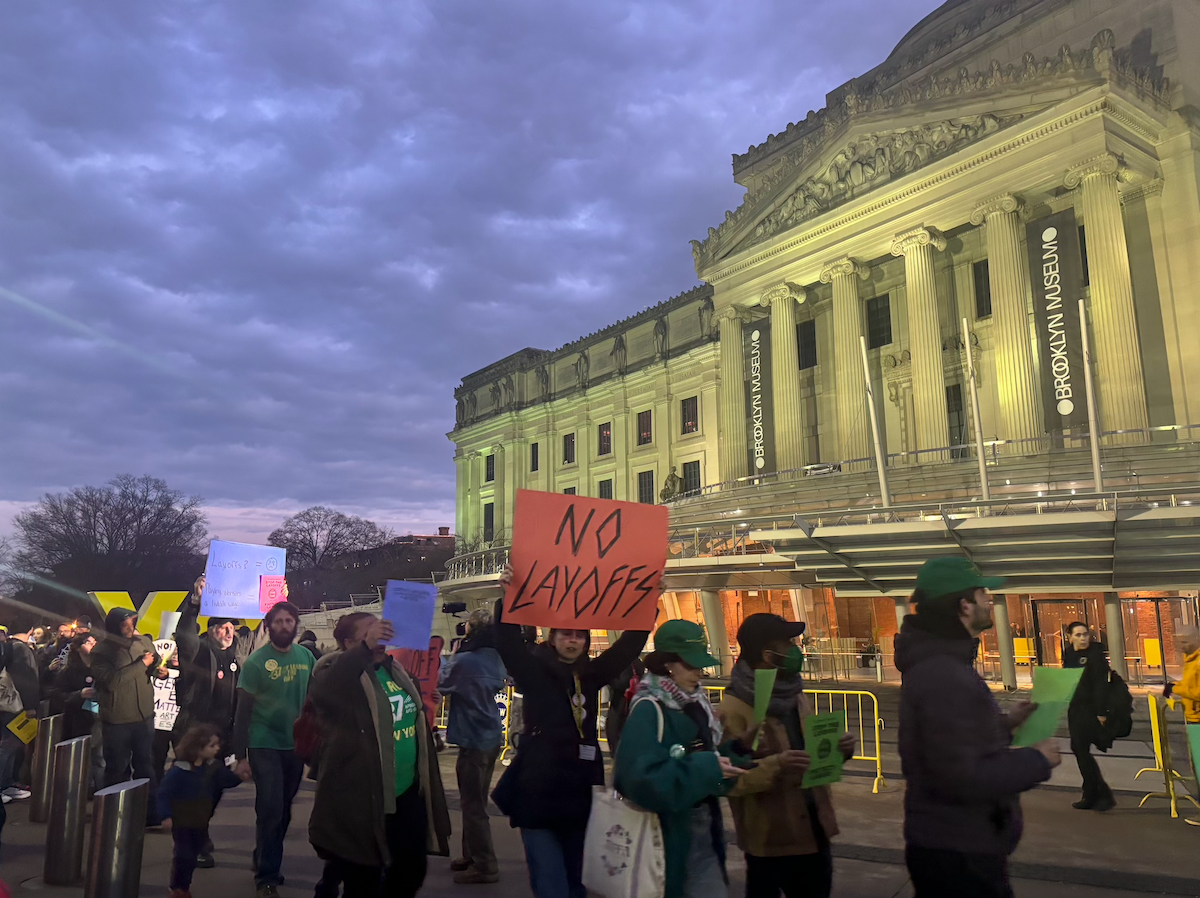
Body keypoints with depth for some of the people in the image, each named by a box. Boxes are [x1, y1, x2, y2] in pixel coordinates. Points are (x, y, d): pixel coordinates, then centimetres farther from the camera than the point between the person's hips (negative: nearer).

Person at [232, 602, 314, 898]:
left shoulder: (306, 657, 0)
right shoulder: (256, 661, -11)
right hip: (264, 745, -4)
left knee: (283, 811, 16)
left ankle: (264, 861, 36)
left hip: (296, 745, 4)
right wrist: (241, 756, -8)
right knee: (271, 810, -5)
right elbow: (243, 710, -7)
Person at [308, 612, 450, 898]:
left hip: (408, 793, 7)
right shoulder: (341, 672, -11)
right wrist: (366, 647, -40)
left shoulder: (394, 668, 11)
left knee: (412, 869, 17)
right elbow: (321, 692, -37)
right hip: (362, 799, -7)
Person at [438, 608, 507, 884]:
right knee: (476, 802, 20)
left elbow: (442, 685, -5)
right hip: (492, 737, 8)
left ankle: (484, 866, 9)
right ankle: (472, 856, 32)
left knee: (472, 805, 2)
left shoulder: (465, 660, -20)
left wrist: (452, 657, 7)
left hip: (474, 741, -8)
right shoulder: (497, 659, 4)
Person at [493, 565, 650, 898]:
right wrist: (508, 597, -33)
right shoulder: (534, 670, -3)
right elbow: (508, 642, -19)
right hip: (538, 796, -5)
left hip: (580, 796, 5)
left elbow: (630, 644, 6)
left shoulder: (591, 674, 8)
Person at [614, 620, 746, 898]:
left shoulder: (696, 703, 6)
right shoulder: (648, 710, -18)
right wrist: (704, 770, -27)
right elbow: (641, 777, -27)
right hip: (666, 831, -7)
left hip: (702, 826, 7)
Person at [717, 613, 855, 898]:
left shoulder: (795, 697, 7)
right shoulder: (733, 711, -19)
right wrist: (775, 766, -35)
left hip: (813, 828, 7)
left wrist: (837, 750, -3)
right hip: (769, 840, -7)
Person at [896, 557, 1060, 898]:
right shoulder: (944, 676, -26)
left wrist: (1003, 724, 9)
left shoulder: (936, 663, 8)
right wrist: (1037, 760, -17)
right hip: (958, 855, -10)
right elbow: (963, 778, -30)